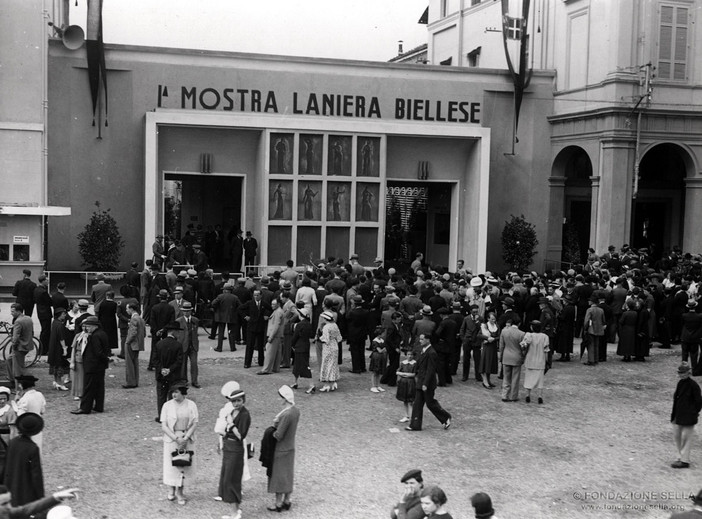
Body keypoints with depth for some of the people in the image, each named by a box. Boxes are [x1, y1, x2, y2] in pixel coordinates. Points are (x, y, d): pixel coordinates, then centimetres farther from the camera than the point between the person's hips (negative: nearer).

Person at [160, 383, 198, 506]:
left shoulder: (191, 405, -3)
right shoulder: (167, 405, -5)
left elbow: (195, 424, -3)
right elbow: (163, 426, -7)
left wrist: (185, 438, -15)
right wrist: (176, 438, -16)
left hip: (186, 438, 1)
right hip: (171, 438, -1)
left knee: (183, 464, 4)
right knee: (170, 463, 4)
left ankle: (179, 492, 16)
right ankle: (171, 490, 24)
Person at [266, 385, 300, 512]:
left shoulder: (286, 414, -29)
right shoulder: (296, 411, -3)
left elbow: (278, 435, -25)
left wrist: (273, 432, -5)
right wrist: (277, 423, 0)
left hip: (281, 450, -8)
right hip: (291, 447, 8)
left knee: (278, 476, 7)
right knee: (288, 475, 17)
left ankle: (278, 504, 18)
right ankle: (287, 501, 28)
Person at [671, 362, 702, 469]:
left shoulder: (693, 385, -18)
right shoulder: (681, 383, 4)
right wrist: (674, 411, 10)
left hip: (688, 416, -8)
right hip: (678, 414, 8)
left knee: (686, 437, 0)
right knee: (677, 435, 13)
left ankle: (684, 461, 8)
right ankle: (681, 457, 26)